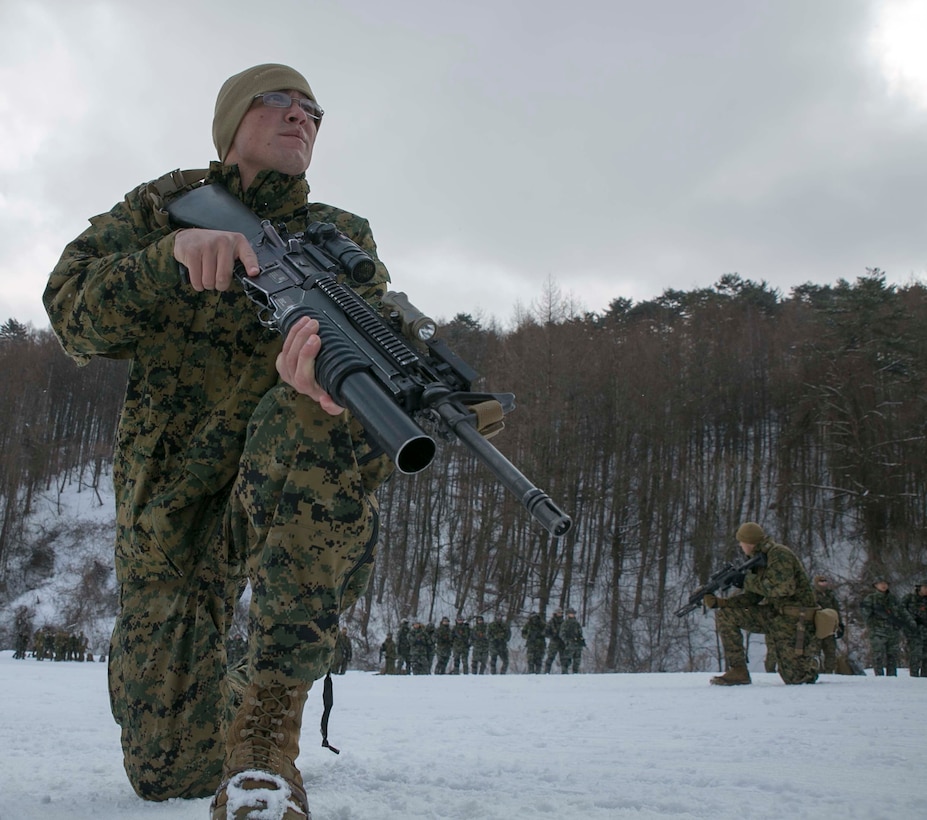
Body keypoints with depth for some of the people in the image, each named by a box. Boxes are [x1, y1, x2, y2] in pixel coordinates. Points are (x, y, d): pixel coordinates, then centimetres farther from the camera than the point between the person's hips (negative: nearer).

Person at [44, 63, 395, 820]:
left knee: (321, 415, -37)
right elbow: (74, 312, -7)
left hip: (290, 498, -1)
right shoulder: (163, 208, 8)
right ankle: (224, 712, 37)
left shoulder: (343, 236, 6)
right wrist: (177, 251, -26)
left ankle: (267, 720, -33)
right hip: (169, 510, 2)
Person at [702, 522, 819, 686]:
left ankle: (810, 648, 26)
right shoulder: (759, 559, 11)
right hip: (772, 613, 8)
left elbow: (784, 588, -28)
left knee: (795, 678, -7)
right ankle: (738, 671, -4)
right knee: (725, 615, -7)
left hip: (794, 618, -8)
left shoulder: (779, 554, -15)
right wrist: (720, 602, -4)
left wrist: (751, 581, -16)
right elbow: (751, 597, 9)